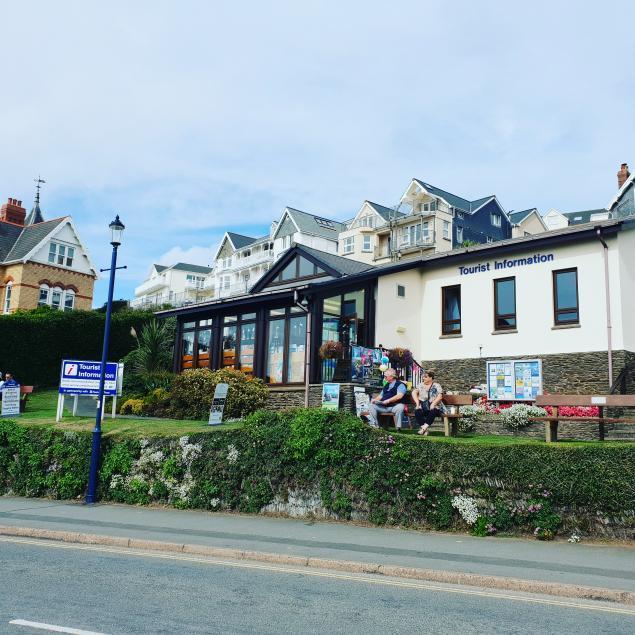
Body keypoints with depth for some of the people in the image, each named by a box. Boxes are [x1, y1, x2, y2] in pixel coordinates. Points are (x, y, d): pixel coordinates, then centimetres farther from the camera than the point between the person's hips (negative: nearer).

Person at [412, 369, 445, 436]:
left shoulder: (436, 386, 7)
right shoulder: (421, 385, 16)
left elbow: (440, 396, -6)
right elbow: (414, 392, 3)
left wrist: (433, 403, -21)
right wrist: (417, 402, -13)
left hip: (434, 407, -3)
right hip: (423, 407, 3)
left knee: (433, 411, -37)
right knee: (417, 411, -30)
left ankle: (424, 427, -36)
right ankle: (425, 430, -33)